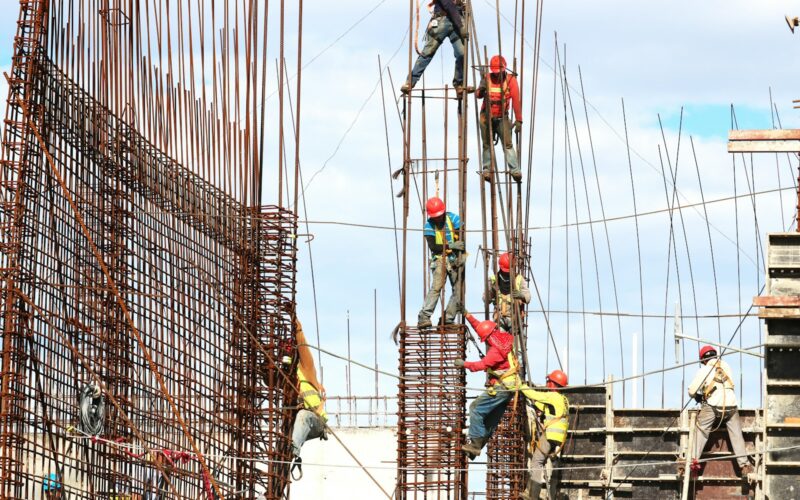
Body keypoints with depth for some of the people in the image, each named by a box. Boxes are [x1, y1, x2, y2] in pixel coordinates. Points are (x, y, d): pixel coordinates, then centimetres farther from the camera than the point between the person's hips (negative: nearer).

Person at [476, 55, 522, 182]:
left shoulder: (510, 80, -9)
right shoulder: (487, 78, -3)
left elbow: (516, 101, -13)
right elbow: (478, 95, -13)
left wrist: (518, 120, -19)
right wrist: (481, 90, -38)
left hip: (502, 117, -2)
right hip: (487, 117, 2)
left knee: (508, 143, -13)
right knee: (487, 145, 6)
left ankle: (515, 170, -18)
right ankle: (487, 170, 12)